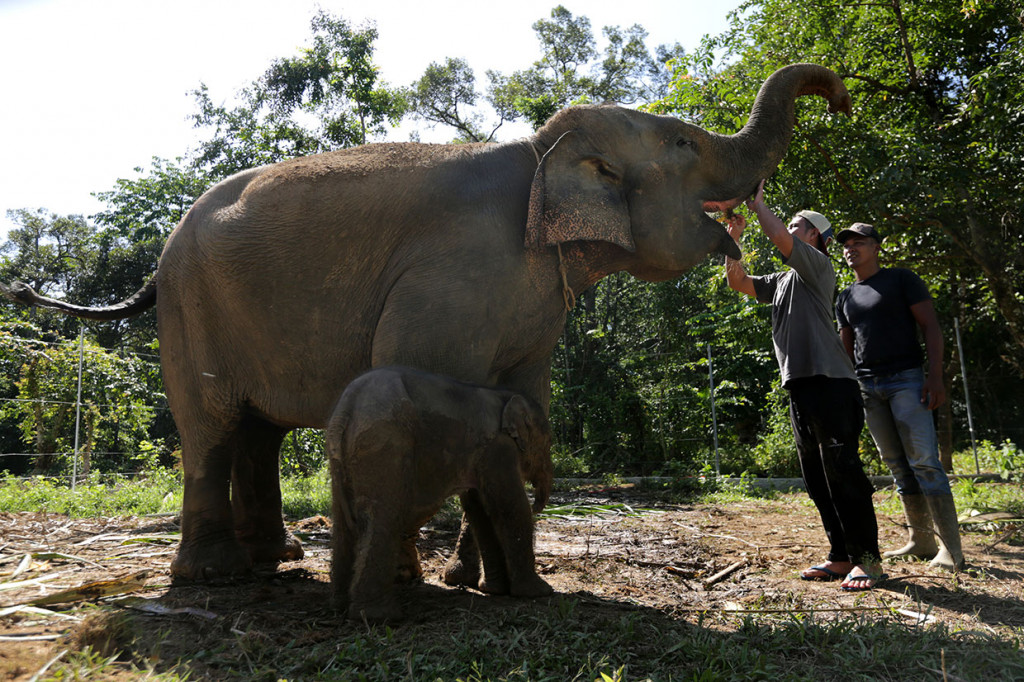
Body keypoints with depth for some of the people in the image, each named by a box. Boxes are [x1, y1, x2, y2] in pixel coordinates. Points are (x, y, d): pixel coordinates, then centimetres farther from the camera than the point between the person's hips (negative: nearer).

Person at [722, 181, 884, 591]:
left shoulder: (817, 265, 1)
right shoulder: (781, 281, 23)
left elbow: (779, 238, -14)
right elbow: (738, 282, 20)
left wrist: (758, 204, 0)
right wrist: (733, 237, 13)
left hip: (831, 384, -8)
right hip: (799, 387, 8)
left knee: (843, 473, -9)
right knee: (816, 479, 9)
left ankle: (868, 559, -1)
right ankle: (841, 556, 16)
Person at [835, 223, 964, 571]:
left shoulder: (901, 279, 3)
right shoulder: (845, 298, 18)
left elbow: (930, 326, -3)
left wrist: (935, 375, -14)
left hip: (906, 378, -5)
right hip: (867, 386, 5)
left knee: (924, 461, -11)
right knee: (898, 466, 5)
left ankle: (951, 548, -6)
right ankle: (920, 541, 10)